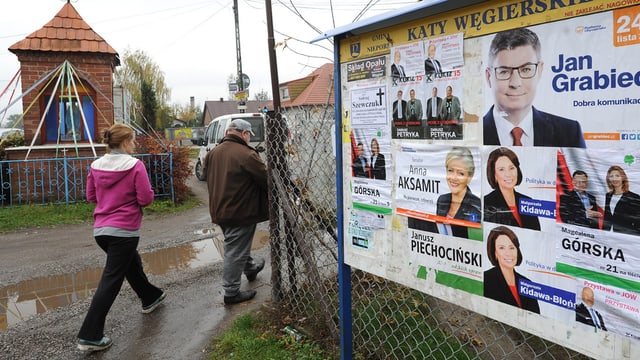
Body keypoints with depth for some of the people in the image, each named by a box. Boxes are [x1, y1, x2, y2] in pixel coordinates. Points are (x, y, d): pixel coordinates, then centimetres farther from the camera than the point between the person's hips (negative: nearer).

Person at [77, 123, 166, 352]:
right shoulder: (135, 166, -14)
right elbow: (146, 199, -14)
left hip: (100, 229, 7)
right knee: (110, 281, -1)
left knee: (132, 263, 27)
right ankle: (89, 336, 1)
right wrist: (132, 195, 6)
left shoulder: (96, 166, 4)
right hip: (124, 230, -7)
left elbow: (91, 197, 13)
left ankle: (150, 298, 48)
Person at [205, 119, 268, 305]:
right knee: (235, 252, 3)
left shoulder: (213, 153, 4)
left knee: (236, 246, 27)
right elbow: (266, 180, -17)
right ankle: (231, 292, 14)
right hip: (240, 212, -8)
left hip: (219, 210, 9)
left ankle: (250, 268, 49)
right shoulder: (246, 155, -22)